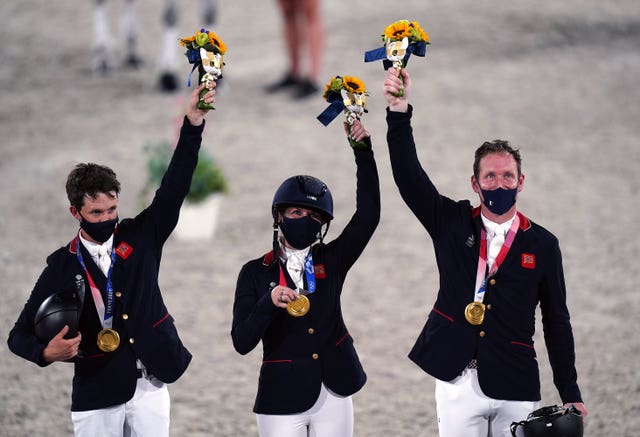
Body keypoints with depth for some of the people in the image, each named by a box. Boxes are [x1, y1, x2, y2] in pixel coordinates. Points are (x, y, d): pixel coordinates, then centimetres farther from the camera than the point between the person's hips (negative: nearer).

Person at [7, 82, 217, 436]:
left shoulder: (140, 238, 4)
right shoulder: (63, 266, -2)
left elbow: (173, 189, -6)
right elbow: (21, 334, -1)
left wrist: (193, 125, -17)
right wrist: (47, 352, -25)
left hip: (150, 386, 2)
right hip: (97, 392, -2)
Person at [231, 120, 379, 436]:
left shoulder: (331, 261, 7)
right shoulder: (256, 273, 1)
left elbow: (367, 215, -5)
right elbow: (242, 342, -6)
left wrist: (363, 150, -11)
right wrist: (268, 303, -23)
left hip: (333, 397, 2)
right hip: (283, 398, -2)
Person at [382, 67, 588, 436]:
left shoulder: (542, 244, 1)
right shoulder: (452, 224, 4)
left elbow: (557, 321, 5)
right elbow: (408, 174, -7)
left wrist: (571, 395, 5)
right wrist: (399, 109, -20)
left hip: (515, 390, 0)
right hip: (458, 384, 0)